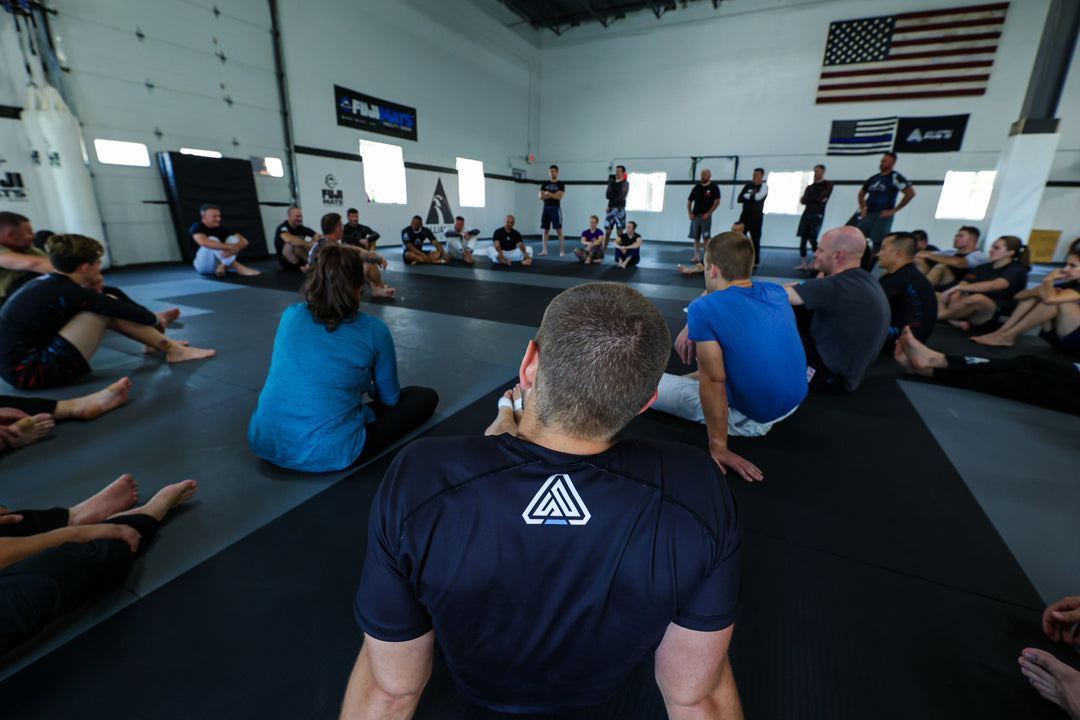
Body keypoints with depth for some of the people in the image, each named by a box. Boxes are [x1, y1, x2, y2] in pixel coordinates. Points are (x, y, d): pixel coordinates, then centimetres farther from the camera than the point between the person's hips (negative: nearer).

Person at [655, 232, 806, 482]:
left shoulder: (704, 308, -24)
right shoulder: (777, 293, -4)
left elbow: (713, 381, -26)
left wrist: (718, 447, -21)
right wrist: (691, 327, 11)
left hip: (751, 421, -7)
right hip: (794, 402, 7)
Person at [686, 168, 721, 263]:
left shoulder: (714, 187, 1)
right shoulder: (696, 187, 11)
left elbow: (717, 202, -4)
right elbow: (689, 201, 14)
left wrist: (708, 213, -12)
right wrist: (690, 213, 1)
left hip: (706, 216, -4)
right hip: (695, 215, 4)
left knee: (705, 238, -9)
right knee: (696, 237, 5)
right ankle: (697, 256, 12)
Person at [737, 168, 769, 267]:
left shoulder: (764, 186, 1)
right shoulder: (748, 186, 13)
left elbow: (758, 197, -17)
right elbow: (739, 199, 3)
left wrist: (746, 196, -4)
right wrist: (752, 196, -8)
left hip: (756, 216, -4)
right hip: (745, 215, 4)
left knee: (755, 239, -1)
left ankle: (755, 262, 7)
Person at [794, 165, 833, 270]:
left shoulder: (828, 184, 5)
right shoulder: (810, 186, 21)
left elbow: (820, 197, -8)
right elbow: (803, 201, 7)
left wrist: (808, 199, 4)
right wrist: (816, 199, -5)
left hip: (817, 214, -5)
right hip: (807, 213, 6)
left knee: (812, 239, -12)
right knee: (803, 238, 0)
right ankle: (804, 263, 4)